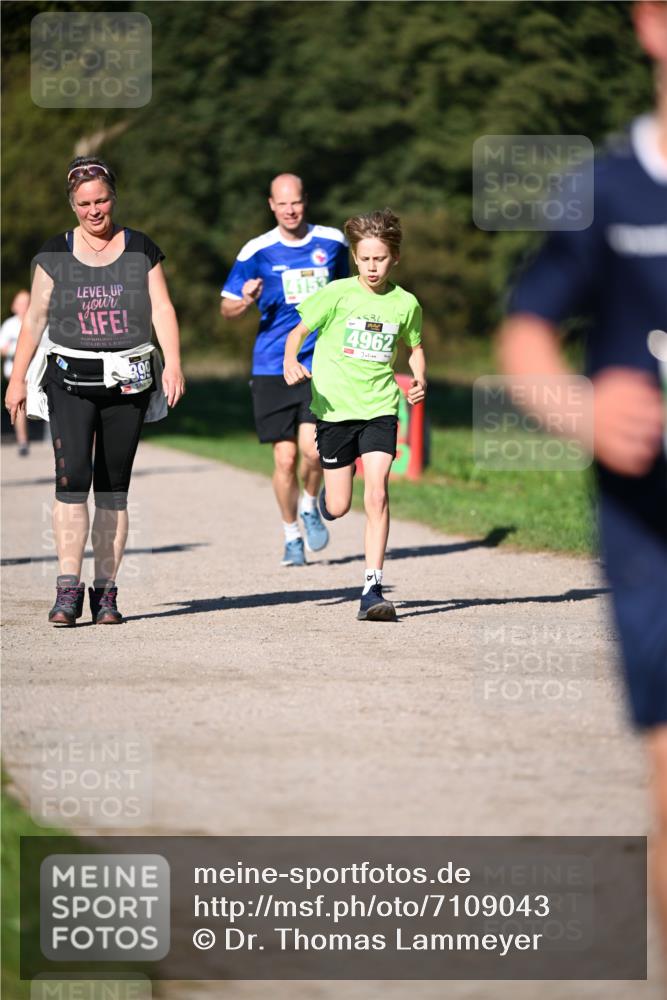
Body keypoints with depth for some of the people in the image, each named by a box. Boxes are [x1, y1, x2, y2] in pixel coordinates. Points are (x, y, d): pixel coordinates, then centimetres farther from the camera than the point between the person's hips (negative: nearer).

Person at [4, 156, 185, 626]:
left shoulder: (141, 249, 6)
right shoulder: (55, 254, 6)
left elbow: (162, 309, 3)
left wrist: (173, 364, -10)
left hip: (127, 380, 1)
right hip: (70, 380, -1)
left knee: (114, 489, 4)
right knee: (72, 477, -16)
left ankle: (107, 590, 8)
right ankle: (69, 587, -18)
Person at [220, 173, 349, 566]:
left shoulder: (333, 242, 5)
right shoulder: (257, 252, 0)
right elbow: (227, 308, 6)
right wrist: (245, 301, -16)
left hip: (322, 365, 0)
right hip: (272, 368, 0)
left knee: (312, 448, -17)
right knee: (285, 457, 0)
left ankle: (310, 505, 15)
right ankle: (292, 537, 20)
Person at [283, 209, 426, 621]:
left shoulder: (406, 304, 1)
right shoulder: (338, 293, -6)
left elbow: (415, 346, 19)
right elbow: (299, 330, 0)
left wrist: (420, 379, 1)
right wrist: (291, 362, -20)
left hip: (380, 407, 1)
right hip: (335, 406, -1)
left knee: (377, 494, -16)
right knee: (339, 507, 4)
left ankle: (373, 590, -13)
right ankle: (326, 495, 44)